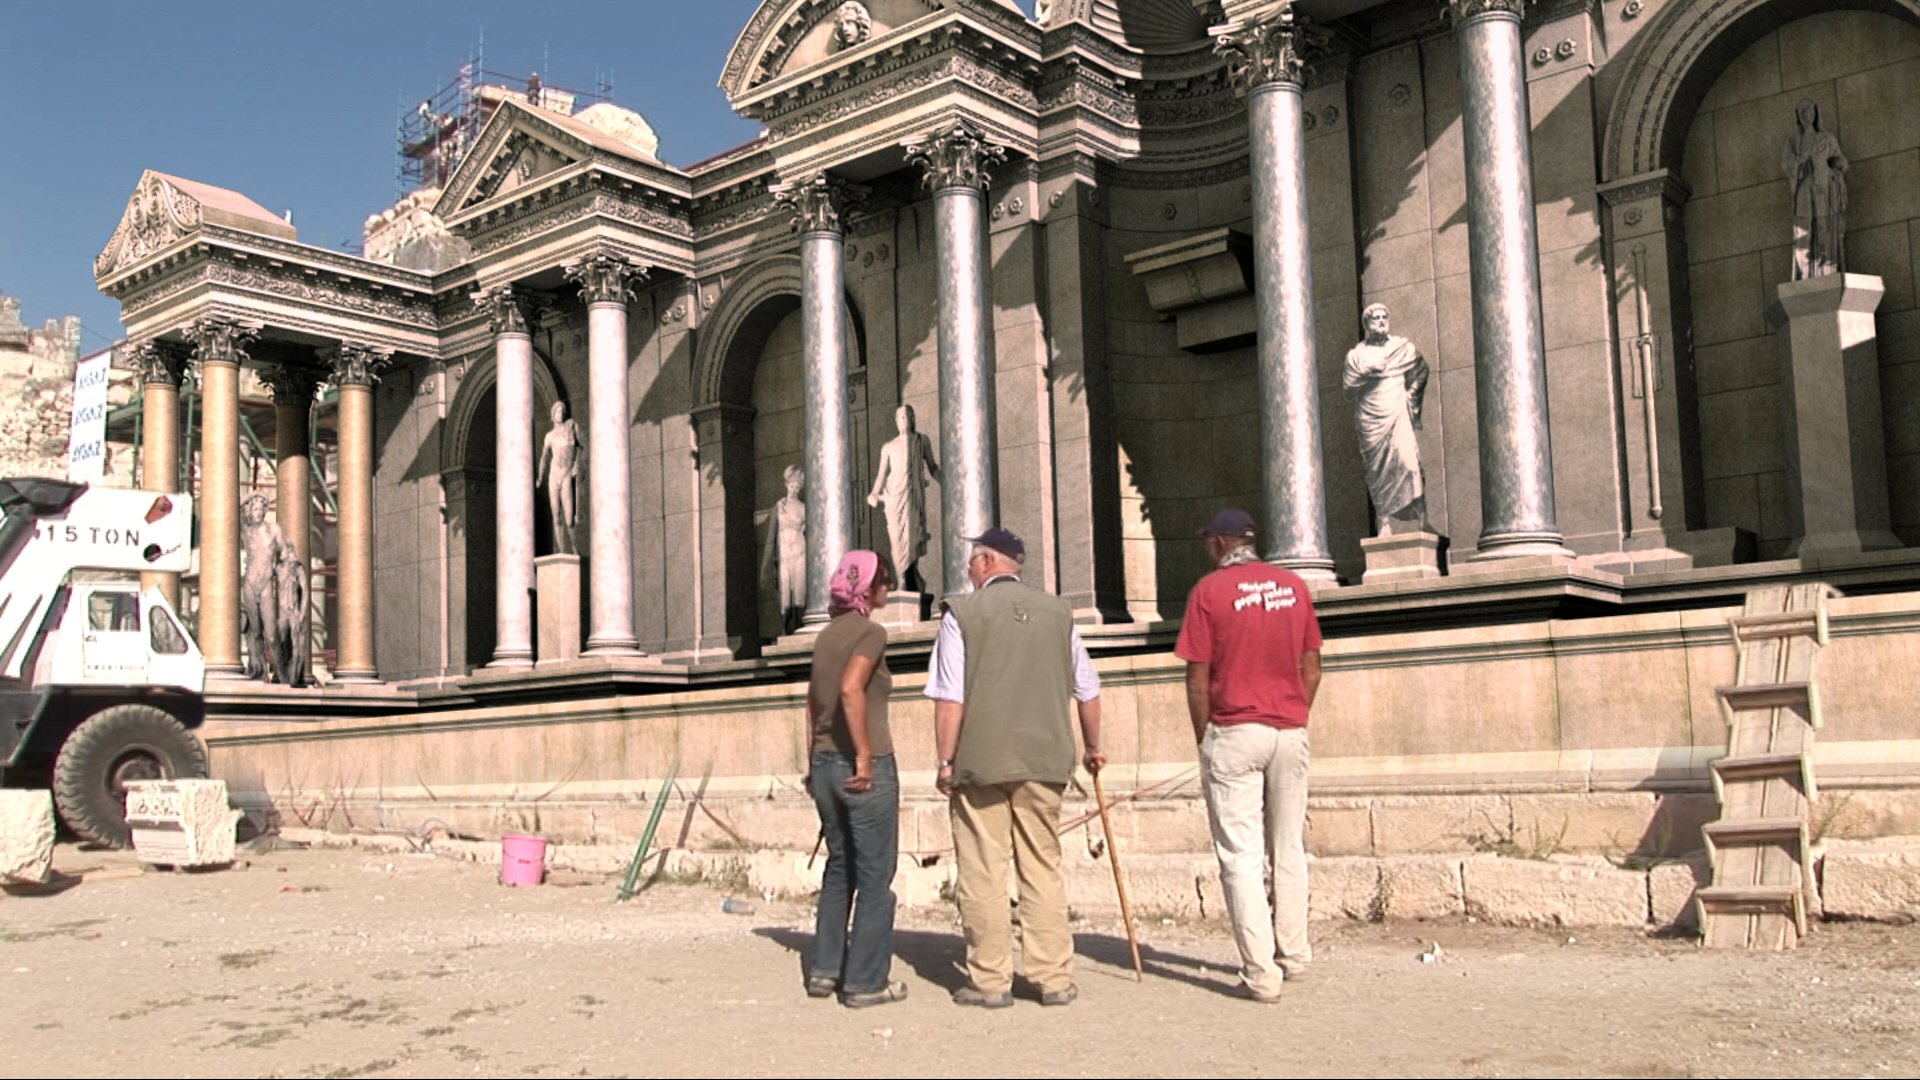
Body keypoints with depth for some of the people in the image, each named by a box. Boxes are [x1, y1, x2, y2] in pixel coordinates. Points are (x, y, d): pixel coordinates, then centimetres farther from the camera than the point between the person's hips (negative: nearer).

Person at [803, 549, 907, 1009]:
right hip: (866, 770, -8)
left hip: (824, 765, 8)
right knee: (875, 876, 3)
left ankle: (824, 970, 21)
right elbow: (851, 690, -26)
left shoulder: (827, 634, 13)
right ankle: (865, 982, 7)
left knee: (839, 868, 19)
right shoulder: (870, 632, -11)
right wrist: (865, 757, -21)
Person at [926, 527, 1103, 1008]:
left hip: (980, 762, -3)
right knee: (1043, 868, 10)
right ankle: (1054, 977, 12)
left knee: (983, 873, 4)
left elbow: (950, 699, -8)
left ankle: (990, 980, 9)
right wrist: (1093, 747, 26)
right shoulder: (1058, 612, 7)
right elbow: (1087, 692, 13)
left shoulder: (962, 613, -4)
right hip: (1044, 761, 4)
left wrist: (946, 761, -1)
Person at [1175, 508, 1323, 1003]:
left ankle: (1261, 972, -3)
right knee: (1289, 849, 16)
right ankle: (1293, 954, 22)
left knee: (1241, 855, -1)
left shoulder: (1210, 590, -6)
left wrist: (1203, 740, 4)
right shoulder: (1294, 586, 7)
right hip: (1291, 734, 5)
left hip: (1233, 734, -4)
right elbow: (1312, 670, 9)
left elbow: (1197, 679, -6)